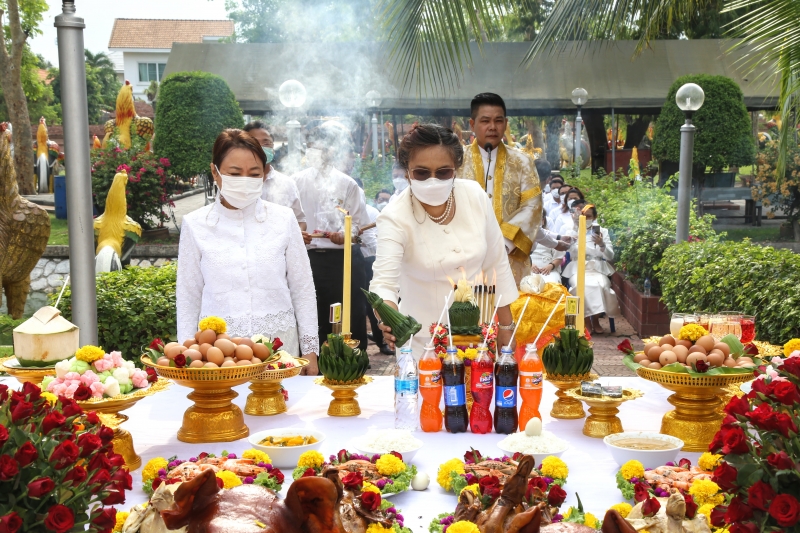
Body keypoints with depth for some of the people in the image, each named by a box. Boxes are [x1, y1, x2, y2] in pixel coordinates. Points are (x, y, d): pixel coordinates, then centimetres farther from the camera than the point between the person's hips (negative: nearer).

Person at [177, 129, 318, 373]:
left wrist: (310, 350, 5)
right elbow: (188, 297, 6)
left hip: (279, 344, 0)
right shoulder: (195, 225, 0)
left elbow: (302, 289, 6)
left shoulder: (283, 219, 1)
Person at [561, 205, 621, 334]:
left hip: (597, 269, 1)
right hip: (577, 269, -1)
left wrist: (602, 244, -14)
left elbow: (610, 257, 6)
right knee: (581, 286, -35)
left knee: (601, 285, -32)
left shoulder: (602, 231, 14)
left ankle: (595, 320, -16)